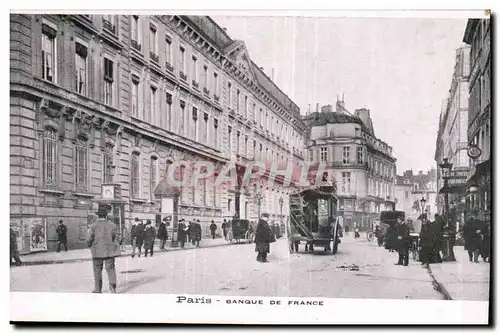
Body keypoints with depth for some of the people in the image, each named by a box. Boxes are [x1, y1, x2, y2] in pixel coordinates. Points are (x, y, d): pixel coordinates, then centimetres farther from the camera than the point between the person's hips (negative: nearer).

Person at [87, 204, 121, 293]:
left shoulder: (94, 226, -9)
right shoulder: (112, 225, -2)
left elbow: (90, 239, -9)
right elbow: (118, 238, 0)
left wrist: (90, 246, 11)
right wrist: (114, 246, 16)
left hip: (97, 252, -1)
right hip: (110, 251, 1)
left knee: (97, 270, 11)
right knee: (110, 268, 8)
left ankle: (98, 289, 18)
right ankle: (112, 285, -10)